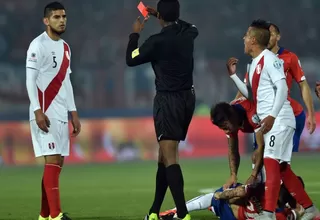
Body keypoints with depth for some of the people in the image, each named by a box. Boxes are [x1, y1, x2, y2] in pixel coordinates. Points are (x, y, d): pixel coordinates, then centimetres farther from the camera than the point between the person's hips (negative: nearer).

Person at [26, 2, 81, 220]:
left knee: (58, 161, 6)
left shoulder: (65, 47, 17)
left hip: (61, 113, 8)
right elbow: (30, 80, -13)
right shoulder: (39, 45, -8)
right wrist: (38, 111, -21)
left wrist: (73, 113, 18)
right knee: (53, 160, -13)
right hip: (45, 112, -8)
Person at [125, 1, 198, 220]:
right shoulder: (188, 33, 3)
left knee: (169, 157, -13)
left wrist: (135, 34, 15)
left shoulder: (157, 41, -16)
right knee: (165, 155, 16)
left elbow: (131, 60, 0)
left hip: (168, 100, -7)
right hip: (187, 97, 7)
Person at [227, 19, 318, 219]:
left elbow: (282, 87, -20)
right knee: (282, 167, 11)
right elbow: (250, 94, 26)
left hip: (279, 120, -10)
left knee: (271, 161, -17)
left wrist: (272, 116, -28)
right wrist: (233, 75, 19)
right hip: (269, 122, 10)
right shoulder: (254, 64, 17)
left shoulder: (269, 58, -11)